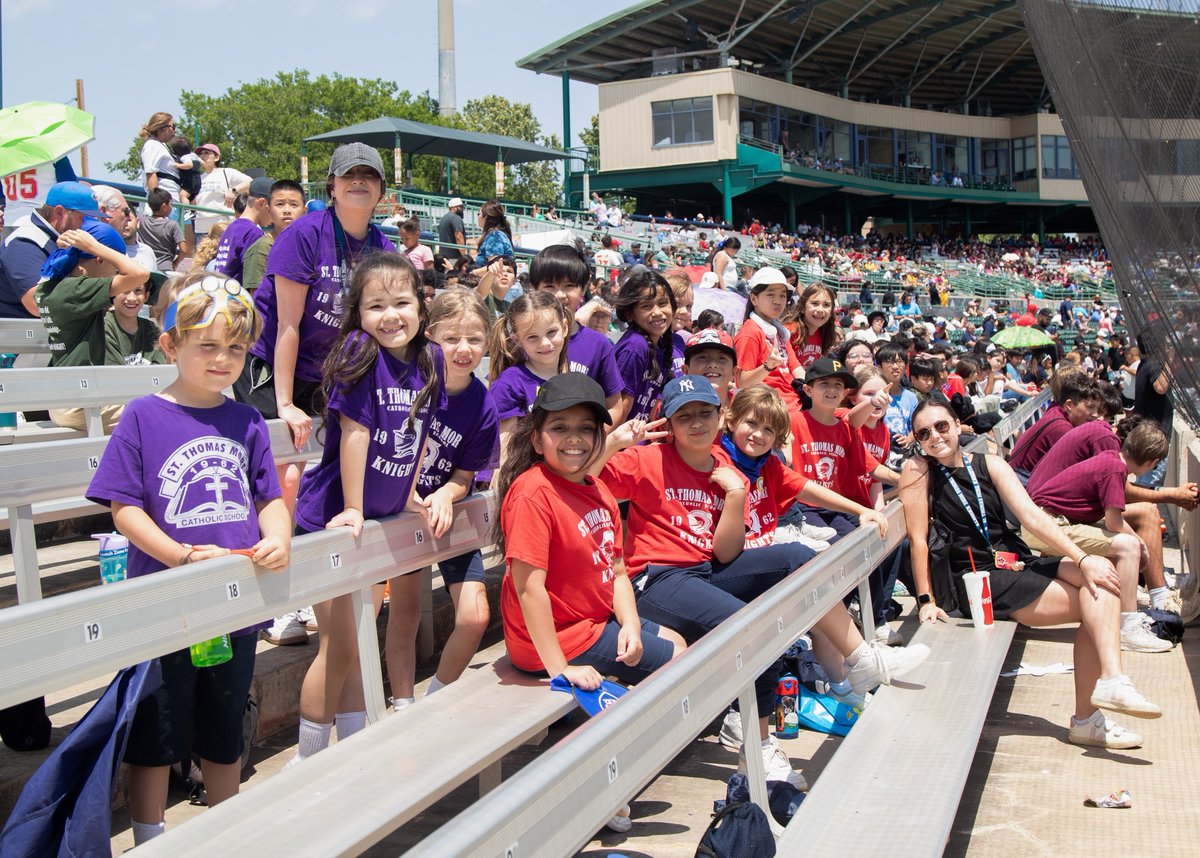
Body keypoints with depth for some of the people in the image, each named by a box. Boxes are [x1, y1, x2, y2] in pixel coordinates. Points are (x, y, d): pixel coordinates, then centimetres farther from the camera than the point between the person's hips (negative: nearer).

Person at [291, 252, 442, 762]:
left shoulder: (430, 361, -1)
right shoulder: (359, 354, -19)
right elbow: (355, 433, -20)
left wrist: (408, 496, 10)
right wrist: (352, 511, -19)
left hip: (382, 518, 6)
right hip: (334, 517, -6)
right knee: (340, 648, 0)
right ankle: (308, 760, 16)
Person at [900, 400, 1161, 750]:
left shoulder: (990, 464, 9)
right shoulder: (919, 471, -4)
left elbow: (1031, 515, 0)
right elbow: (918, 539, -8)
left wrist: (1083, 559, -11)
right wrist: (926, 600, -13)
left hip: (1018, 563, 5)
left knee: (1098, 575, -19)